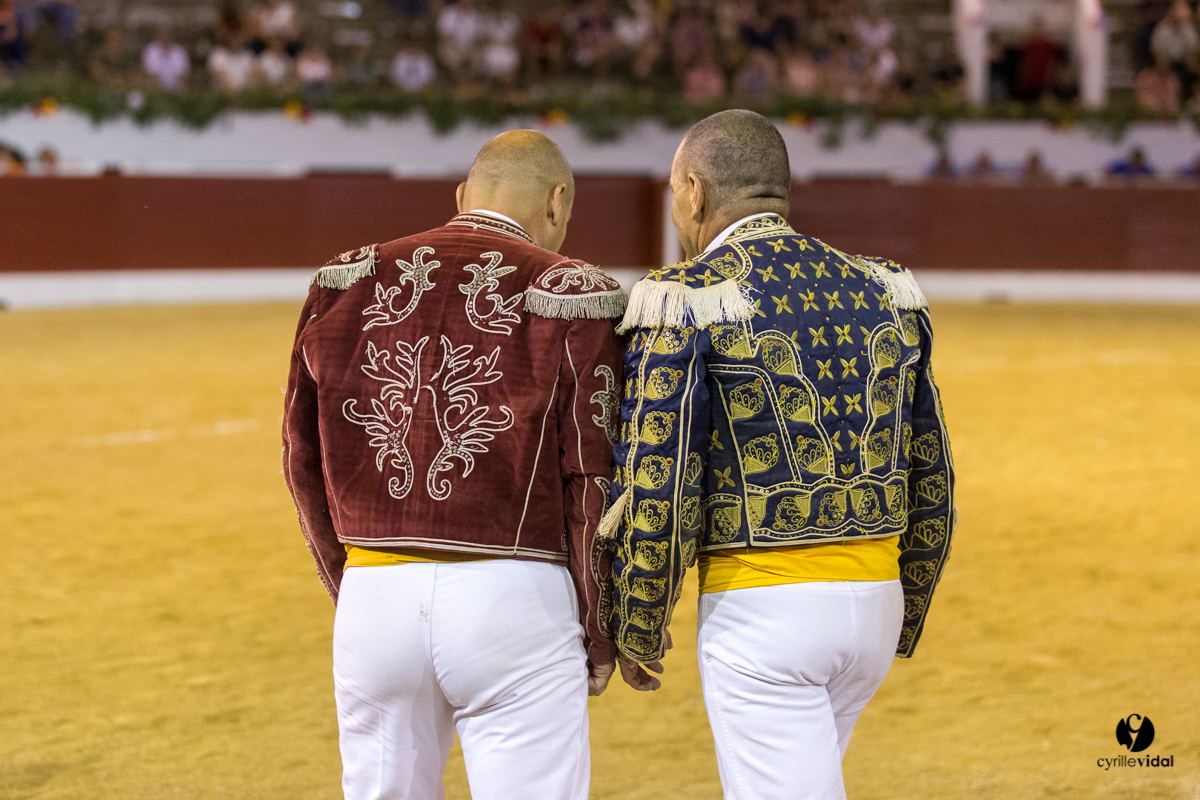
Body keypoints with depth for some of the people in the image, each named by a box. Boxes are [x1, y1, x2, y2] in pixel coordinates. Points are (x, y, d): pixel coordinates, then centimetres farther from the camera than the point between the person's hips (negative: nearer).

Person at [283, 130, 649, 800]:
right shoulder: (572, 295, -3)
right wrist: (599, 632, 6)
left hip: (372, 595, 4)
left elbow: (305, 461, 12)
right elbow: (594, 479, -5)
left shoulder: (344, 284, 8)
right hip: (514, 597, -4)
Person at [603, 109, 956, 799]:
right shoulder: (881, 295, 9)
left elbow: (656, 494, -13)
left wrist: (637, 633, 2)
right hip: (875, 595, 7)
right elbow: (931, 482, 12)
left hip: (759, 607, -6)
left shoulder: (686, 305, -8)